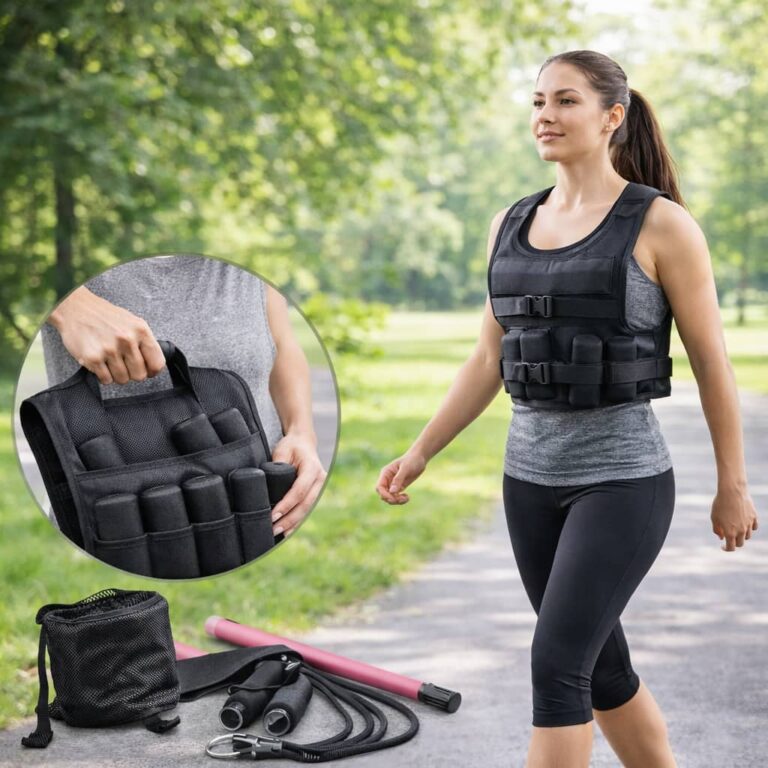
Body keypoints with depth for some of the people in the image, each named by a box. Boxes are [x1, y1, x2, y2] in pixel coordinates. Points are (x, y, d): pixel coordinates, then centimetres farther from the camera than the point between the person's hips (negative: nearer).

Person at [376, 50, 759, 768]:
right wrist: (418, 454, 5)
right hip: (530, 480, 6)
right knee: (601, 667, 16)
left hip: (623, 481, -6)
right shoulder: (511, 225, 7)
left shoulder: (662, 225, -9)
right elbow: (488, 361, 11)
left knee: (556, 664, -12)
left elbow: (712, 363, -4)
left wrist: (733, 486, 0)